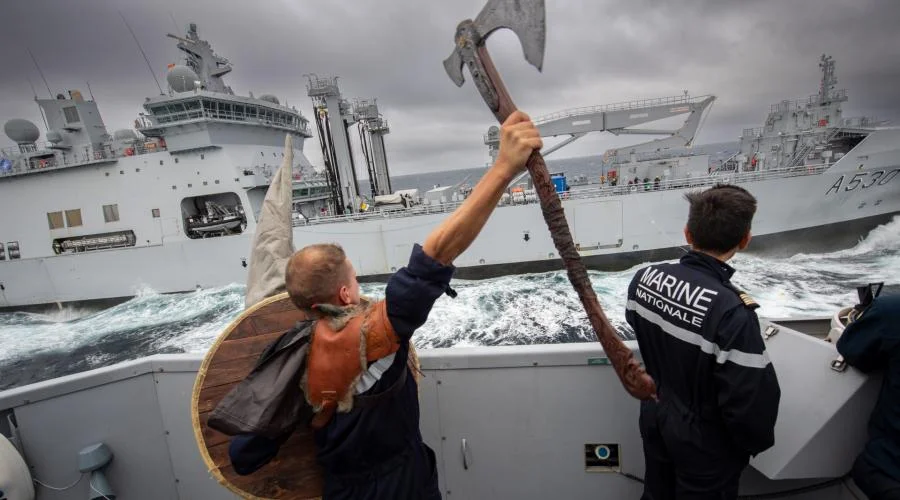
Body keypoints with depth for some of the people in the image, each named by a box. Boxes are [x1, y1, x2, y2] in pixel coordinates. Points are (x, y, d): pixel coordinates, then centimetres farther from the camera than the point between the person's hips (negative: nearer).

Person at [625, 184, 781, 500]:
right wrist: (755, 442, -5)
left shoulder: (645, 278, -16)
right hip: (704, 441, -4)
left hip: (655, 417, 5)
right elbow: (750, 401, -26)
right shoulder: (732, 313, -34)